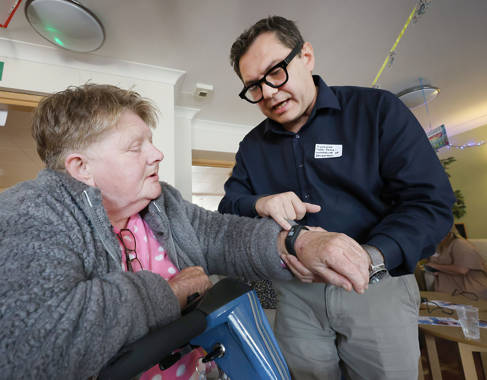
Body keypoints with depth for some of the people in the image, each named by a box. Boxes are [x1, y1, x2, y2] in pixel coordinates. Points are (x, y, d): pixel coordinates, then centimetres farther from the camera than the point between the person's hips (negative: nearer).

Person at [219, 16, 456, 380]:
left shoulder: (377, 109, -6)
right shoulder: (252, 145, 6)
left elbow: (431, 201, -11)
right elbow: (228, 207, 4)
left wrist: (371, 257, -28)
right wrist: (258, 205, -19)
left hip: (378, 289, -1)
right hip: (295, 294, 3)